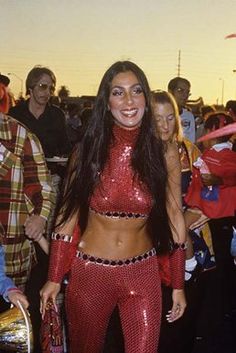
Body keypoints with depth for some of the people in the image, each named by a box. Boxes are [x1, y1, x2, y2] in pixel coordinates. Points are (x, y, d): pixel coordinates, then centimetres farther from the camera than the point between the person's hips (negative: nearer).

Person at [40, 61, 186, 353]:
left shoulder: (164, 153, -6)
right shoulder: (87, 151, -8)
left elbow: (174, 216, 0)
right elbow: (67, 216, -2)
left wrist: (178, 285, 2)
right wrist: (54, 278, -1)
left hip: (143, 274, 0)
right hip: (88, 273, 1)